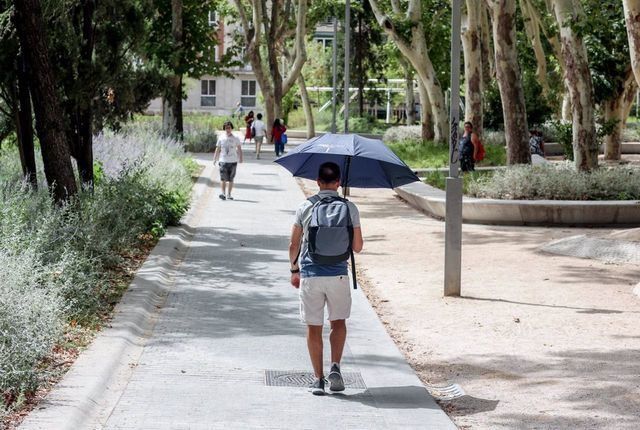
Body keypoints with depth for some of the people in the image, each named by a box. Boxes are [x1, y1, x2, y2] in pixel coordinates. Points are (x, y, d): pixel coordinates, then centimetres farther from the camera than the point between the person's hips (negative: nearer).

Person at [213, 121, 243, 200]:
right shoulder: (221, 139, 5)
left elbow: (239, 149, 7)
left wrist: (240, 158, -2)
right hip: (223, 161, 0)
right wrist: (215, 159, 4)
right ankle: (223, 193, -9)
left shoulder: (235, 139, 4)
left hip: (233, 161, 0)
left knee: (231, 179, 5)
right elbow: (217, 150, 9)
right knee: (223, 178, -9)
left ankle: (228, 194, 11)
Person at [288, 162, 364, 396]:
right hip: (338, 275, 0)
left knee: (314, 327, 8)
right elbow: (357, 247, 1)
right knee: (338, 322, 18)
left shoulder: (305, 208, 0)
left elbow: (294, 245, 3)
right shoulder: (349, 208, -1)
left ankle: (318, 379, 8)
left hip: (310, 274, 0)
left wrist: (294, 270, 18)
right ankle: (335, 367, 1)